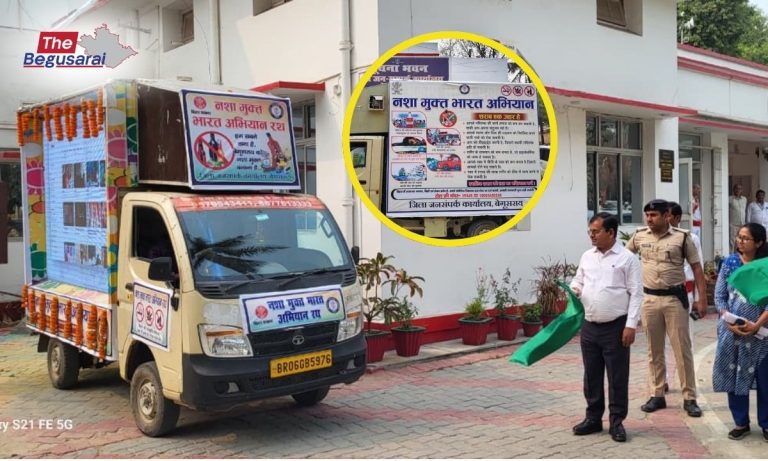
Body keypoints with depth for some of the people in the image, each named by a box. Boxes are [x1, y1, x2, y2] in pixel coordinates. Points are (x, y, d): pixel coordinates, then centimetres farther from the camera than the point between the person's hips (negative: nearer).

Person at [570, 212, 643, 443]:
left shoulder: (627, 258, -7)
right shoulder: (587, 256, 9)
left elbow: (636, 294, -8)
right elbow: (578, 280, 21)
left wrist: (631, 325, -14)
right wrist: (574, 290, -4)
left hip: (616, 327, -5)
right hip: (589, 327, 5)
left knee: (617, 377, 4)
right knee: (591, 375, 13)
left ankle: (616, 421, 16)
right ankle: (593, 418, 25)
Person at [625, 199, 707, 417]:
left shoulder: (682, 237, -6)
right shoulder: (639, 236, 2)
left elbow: (697, 268, -2)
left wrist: (702, 299, -6)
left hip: (675, 299, -3)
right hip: (649, 299, 3)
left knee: (682, 350, 2)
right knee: (654, 351, 11)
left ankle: (689, 398, 12)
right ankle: (657, 395, 20)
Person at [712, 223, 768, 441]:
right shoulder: (729, 263, 2)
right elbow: (719, 297, 3)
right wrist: (730, 322, -10)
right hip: (732, 330, 2)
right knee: (734, 375, 7)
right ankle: (741, 422, 21)